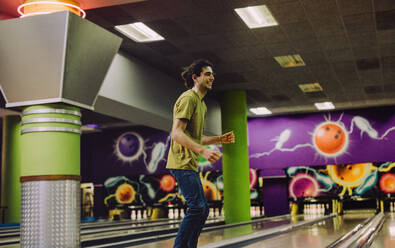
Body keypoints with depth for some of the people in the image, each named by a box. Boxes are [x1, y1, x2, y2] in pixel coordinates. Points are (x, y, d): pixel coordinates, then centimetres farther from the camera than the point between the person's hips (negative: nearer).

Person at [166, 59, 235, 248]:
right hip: (182, 163, -10)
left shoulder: (201, 103, 22)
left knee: (202, 210, 11)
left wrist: (220, 139, 15)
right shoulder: (188, 98, -10)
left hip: (190, 165, 10)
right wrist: (203, 151, -29)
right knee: (197, 208, -13)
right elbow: (177, 134, -21)